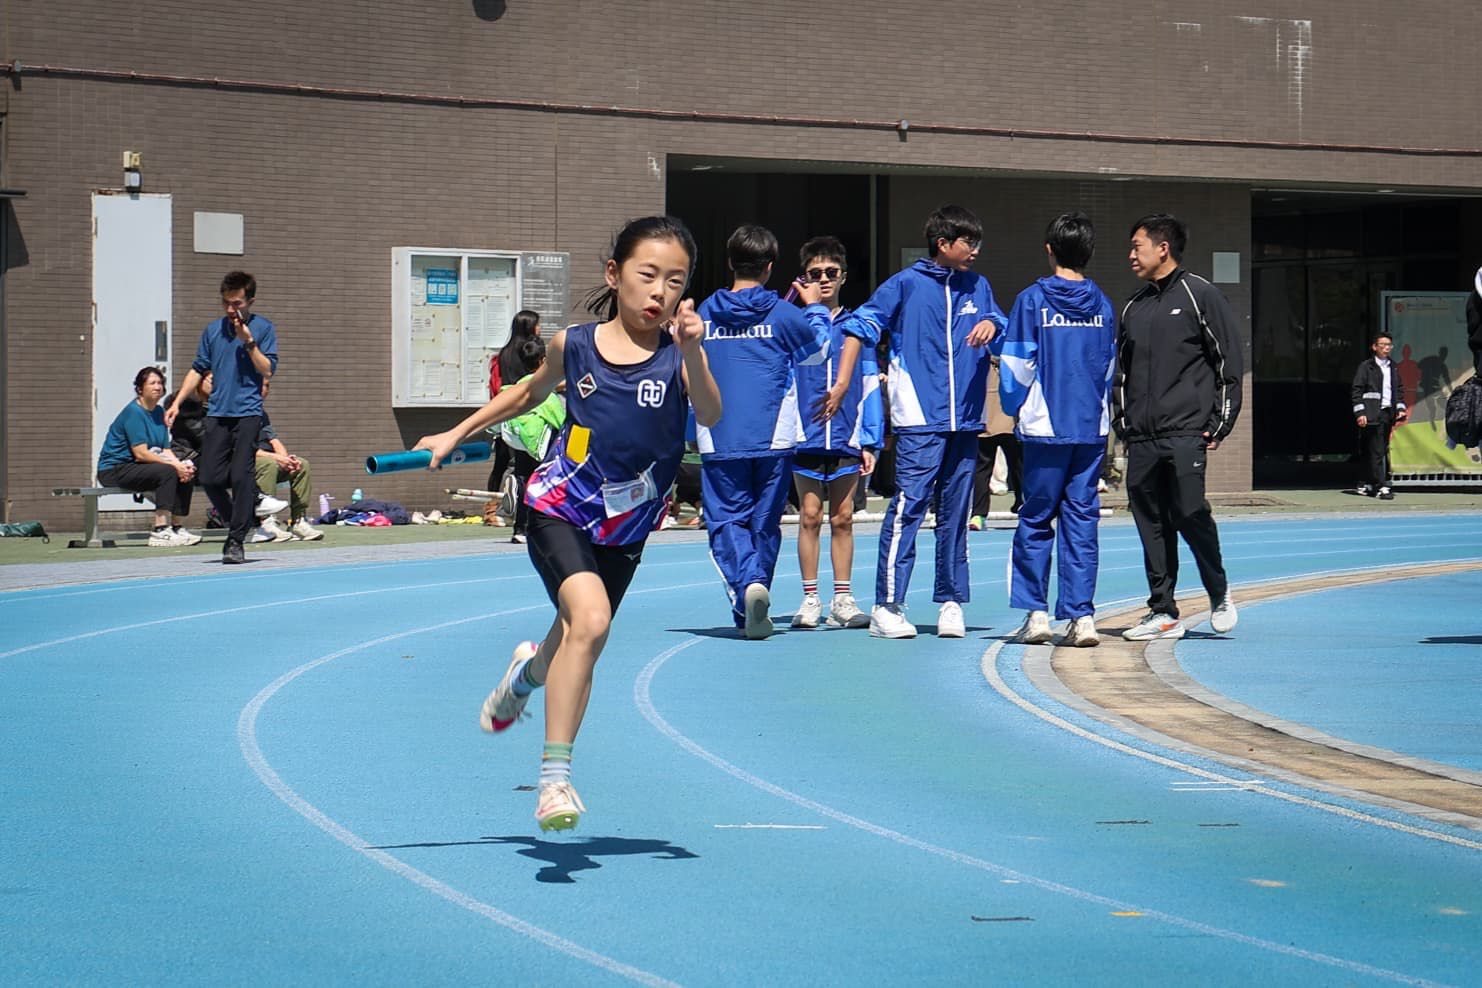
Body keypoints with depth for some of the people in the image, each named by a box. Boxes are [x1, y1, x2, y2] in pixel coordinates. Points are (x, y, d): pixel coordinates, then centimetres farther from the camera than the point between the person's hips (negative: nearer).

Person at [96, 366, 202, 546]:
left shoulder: (158, 412, 11)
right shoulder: (133, 412, -15)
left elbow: (165, 450, 7)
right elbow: (141, 453, -22)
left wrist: (180, 465, -14)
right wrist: (174, 465, -22)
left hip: (134, 468, 9)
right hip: (114, 469, -9)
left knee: (185, 474, -7)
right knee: (167, 472, -28)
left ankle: (178, 527, -4)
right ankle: (160, 531, -33)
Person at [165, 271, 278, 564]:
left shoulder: (263, 328, 2)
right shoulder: (213, 330, 12)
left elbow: (268, 370, -4)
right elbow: (198, 369, 17)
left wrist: (249, 342, -15)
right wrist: (177, 402, 10)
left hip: (247, 413, -4)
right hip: (217, 414, 4)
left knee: (241, 476, -10)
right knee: (210, 478, -2)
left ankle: (236, 542, -4)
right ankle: (239, 525, 20)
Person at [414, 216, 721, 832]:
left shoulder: (678, 354, -9)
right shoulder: (574, 345, -5)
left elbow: (709, 417, -28)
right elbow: (530, 393, 16)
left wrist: (692, 350, -42)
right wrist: (456, 434, 18)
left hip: (624, 530, 2)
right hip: (559, 510, -2)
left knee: (574, 644, 16)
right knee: (590, 619, -27)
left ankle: (530, 671, 56)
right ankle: (554, 776, -22)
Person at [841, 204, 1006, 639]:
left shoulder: (977, 286, 15)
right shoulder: (906, 285, 1)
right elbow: (861, 326, 1)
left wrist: (991, 324, -4)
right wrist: (842, 383, -8)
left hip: (965, 419, 5)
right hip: (919, 419, -5)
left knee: (956, 512, 8)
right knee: (908, 506, -11)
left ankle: (951, 602, 15)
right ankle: (887, 607, -11)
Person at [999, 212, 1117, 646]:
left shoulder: (1032, 300, -5)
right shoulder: (1103, 305, 5)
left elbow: (1016, 366, -4)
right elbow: (1109, 367, 11)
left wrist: (1015, 407, 12)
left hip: (1045, 429, -3)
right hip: (1092, 428, 3)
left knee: (1036, 521, 7)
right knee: (1082, 521, 5)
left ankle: (1036, 612, 5)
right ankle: (1082, 615, 0)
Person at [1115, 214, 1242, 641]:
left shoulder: (1200, 296, 0)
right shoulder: (1133, 308, 18)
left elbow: (1229, 363, -2)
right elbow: (1121, 371, 25)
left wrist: (1220, 424, -7)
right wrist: (1124, 420, 13)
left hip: (1186, 434, -6)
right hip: (1142, 439, 6)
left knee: (1190, 515, -11)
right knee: (1151, 523, 3)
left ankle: (1220, 595, 9)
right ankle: (1163, 612, 8)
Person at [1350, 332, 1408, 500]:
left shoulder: (1393, 369, 17)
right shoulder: (1366, 367, -1)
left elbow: (1399, 391, 22)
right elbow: (1357, 391, -5)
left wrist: (1400, 409, 8)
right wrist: (1360, 413, -13)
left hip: (1388, 414, 7)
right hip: (1372, 415, -6)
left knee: (1382, 450, 9)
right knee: (1376, 451, -10)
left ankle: (1367, 484, 19)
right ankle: (1382, 487, -14)